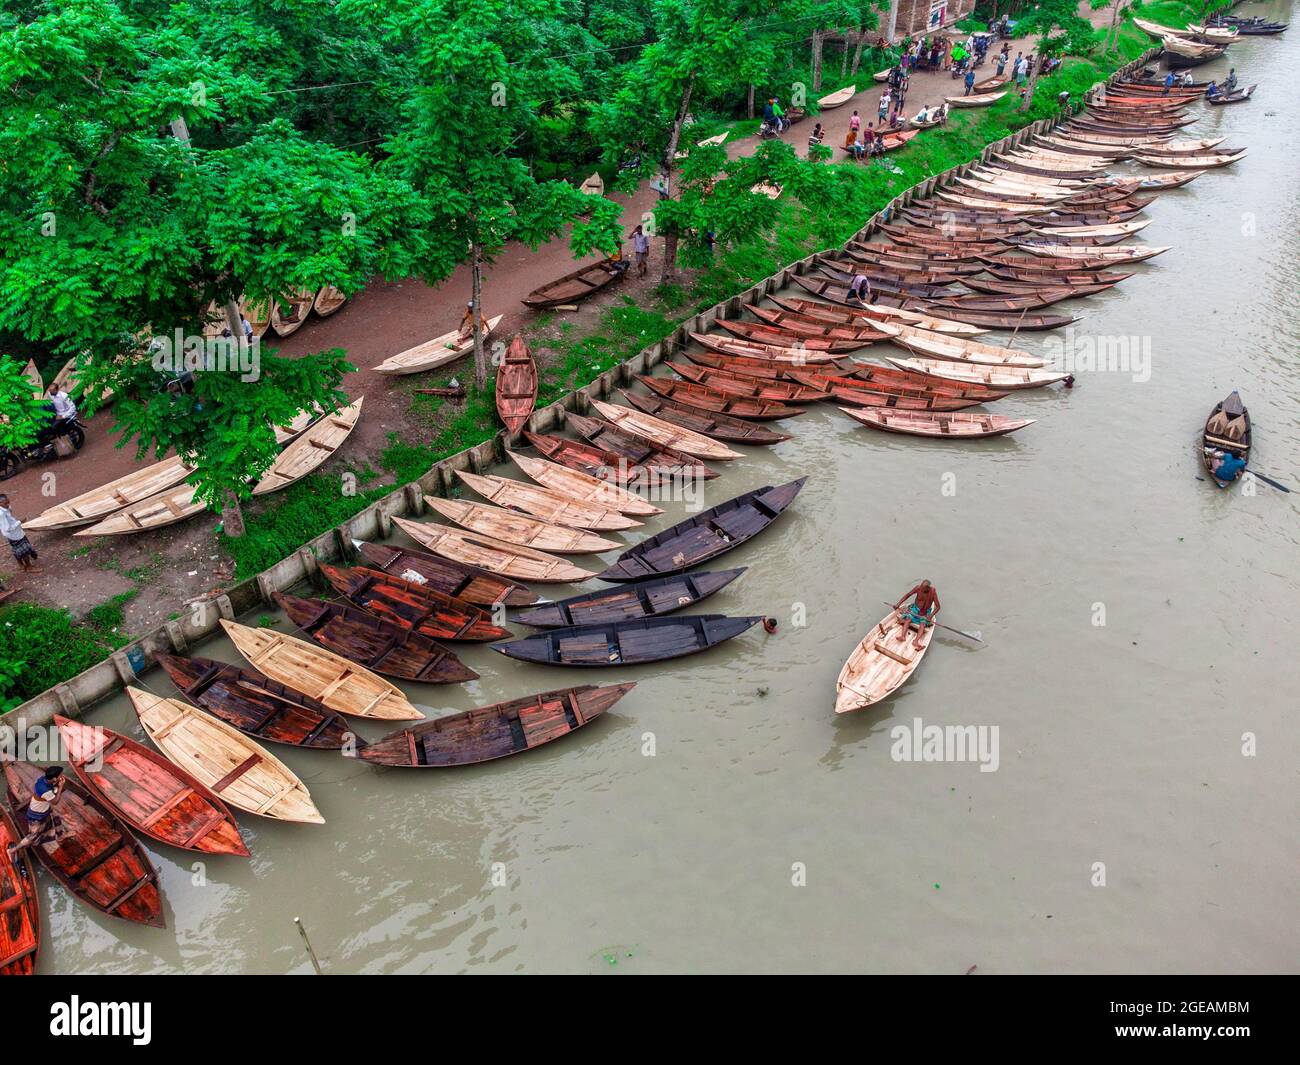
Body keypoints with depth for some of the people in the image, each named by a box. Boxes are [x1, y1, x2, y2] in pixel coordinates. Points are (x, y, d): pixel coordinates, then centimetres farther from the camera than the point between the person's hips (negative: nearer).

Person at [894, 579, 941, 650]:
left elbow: (937, 606, -20)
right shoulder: (918, 588, -18)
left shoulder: (933, 592, -24)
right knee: (908, 619, -23)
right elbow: (908, 595, -7)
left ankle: (916, 641, -45)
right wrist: (898, 604, -13)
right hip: (915, 608, 2)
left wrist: (931, 615, -34)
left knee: (923, 624, -27)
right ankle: (903, 636, -41)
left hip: (926, 612, -2)